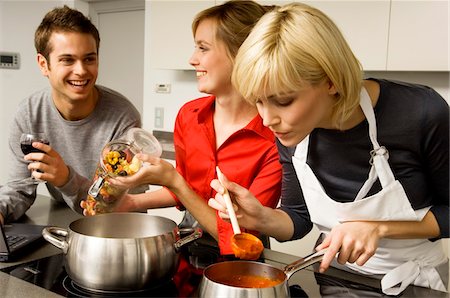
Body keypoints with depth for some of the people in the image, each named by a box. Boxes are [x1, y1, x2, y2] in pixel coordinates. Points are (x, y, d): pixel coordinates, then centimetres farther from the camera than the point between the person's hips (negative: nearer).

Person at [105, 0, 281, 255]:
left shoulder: (275, 139, -21)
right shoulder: (188, 115, -4)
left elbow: (237, 237, -17)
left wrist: (172, 181, -23)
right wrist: (133, 202, 0)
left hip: (235, 262, -4)